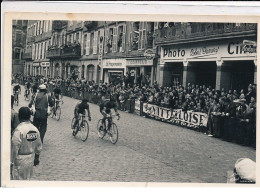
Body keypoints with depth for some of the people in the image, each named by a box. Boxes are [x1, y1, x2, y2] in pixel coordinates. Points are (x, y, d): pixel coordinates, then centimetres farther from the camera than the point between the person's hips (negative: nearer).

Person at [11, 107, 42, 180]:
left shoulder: (19, 130, -20)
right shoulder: (35, 129, 0)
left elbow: (14, 148, -19)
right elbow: (39, 146, 8)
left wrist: (11, 162, -10)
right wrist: (36, 158, 21)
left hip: (20, 160, -6)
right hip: (31, 159, 6)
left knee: (17, 179, 6)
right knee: (27, 178, 21)